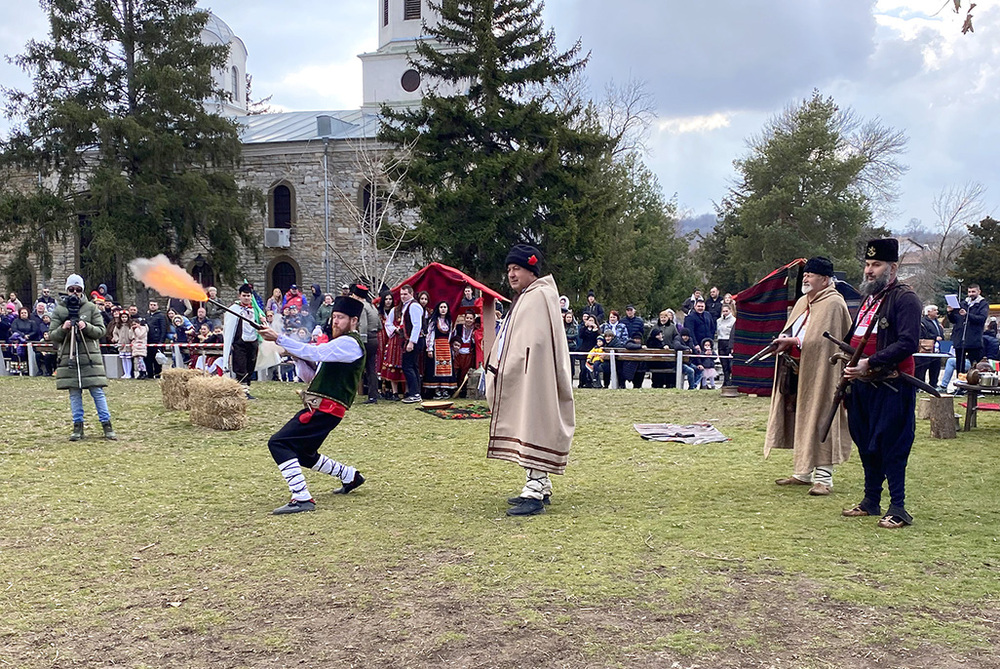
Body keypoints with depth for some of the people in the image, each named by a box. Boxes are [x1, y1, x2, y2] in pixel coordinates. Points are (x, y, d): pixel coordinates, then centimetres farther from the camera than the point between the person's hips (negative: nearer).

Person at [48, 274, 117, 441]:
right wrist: (63, 329, -16)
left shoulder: (91, 308, 3)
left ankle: (107, 425, 3)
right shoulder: (59, 311, 6)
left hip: (90, 357, -1)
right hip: (68, 357, 1)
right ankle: (78, 427, 12)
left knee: (97, 391, -2)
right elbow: (52, 336, 4)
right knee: (74, 393, 5)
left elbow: (101, 331, 0)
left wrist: (86, 326, -18)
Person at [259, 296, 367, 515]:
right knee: (303, 455, 22)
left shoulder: (350, 343, -9)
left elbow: (314, 353, -24)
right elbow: (310, 376, 20)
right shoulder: (338, 344, 23)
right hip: (318, 408, 10)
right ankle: (350, 475, 36)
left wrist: (278, 338, -26)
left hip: (325, 409, -10)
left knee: (279, 443, -19)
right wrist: (296, 355, 2)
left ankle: (302, 498, -22)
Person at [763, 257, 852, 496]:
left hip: (819, 373, -9)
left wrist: (793, 341, -19)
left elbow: (821, 340, -21)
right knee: (798, 420, 12)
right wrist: (784, 341, 0)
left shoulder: (833, 304, -12)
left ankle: (824, 477, -1)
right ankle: (802, 472, 21)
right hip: (795, 370, 9)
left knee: (820, 421, -6)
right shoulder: (802, 302, 15)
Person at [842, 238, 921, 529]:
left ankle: (898, 509, 4)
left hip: (892, 387, -8)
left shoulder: (905, 298, -10)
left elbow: (907, 343, -20)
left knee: (892, 447, -4)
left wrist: (870, 363, -25)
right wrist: (851, 365, 11)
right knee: (866, 445, 14)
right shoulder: (869, 298, 17)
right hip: (862, 385, 9)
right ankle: (871, 502, 25)